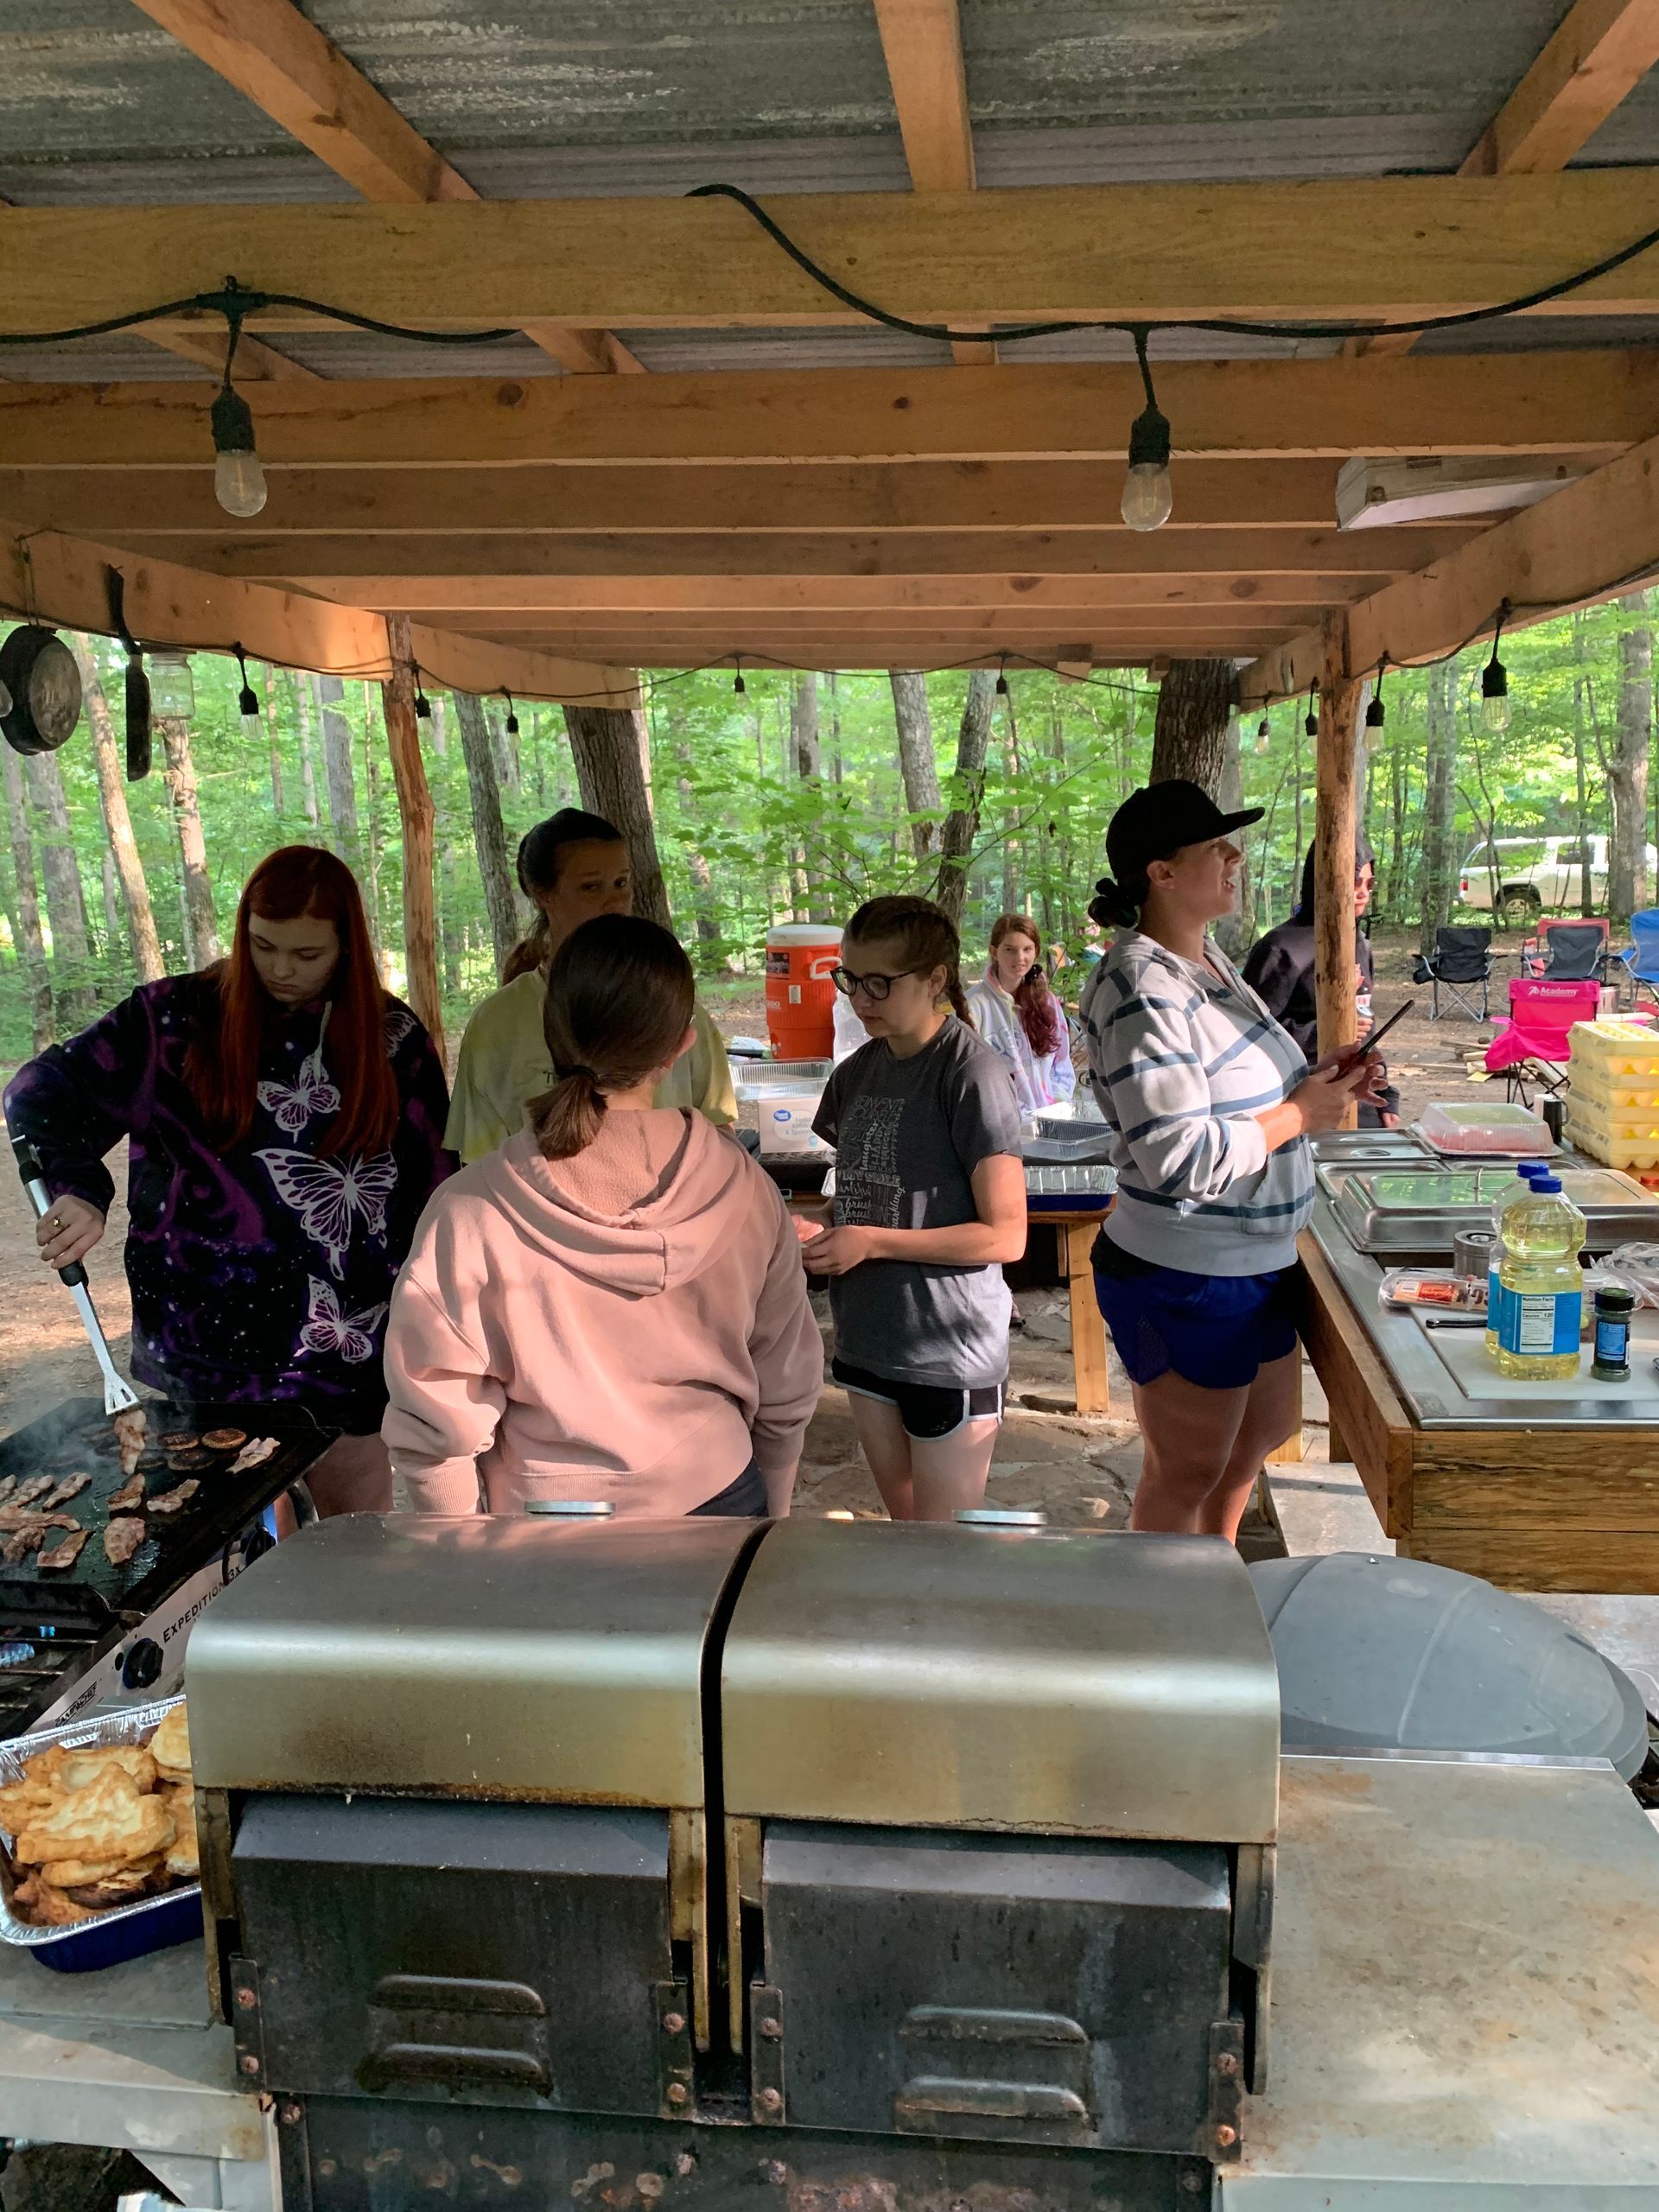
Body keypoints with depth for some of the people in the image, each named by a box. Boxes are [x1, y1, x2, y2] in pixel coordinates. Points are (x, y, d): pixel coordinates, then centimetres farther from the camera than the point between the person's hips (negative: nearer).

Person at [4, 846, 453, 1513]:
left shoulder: (392, 1039, 1)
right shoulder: (177, 1018, -2)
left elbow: (429, 1193, 5)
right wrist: (77, 1188, -20)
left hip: (348, 1355, 1)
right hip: (202, 1350, 0)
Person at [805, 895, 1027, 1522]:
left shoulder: (972, 1075, -15)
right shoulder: (857, 1073, 6)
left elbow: (1005, 1236, -17)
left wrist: (872, 1242, -18)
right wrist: (820, 1236, -5)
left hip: (950, 1352, -6)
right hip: (868, 1340, 7)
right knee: (904, 1528, 19)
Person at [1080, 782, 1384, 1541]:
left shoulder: (1207, 956, 6)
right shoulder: (1142, 993, -25)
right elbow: (1183, 1157, -31)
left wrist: (1323, 1080, 2)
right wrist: (1301, 1114, -19)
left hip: (1257, 1261, 10)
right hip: (1185, 1280, -10)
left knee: (1265, 1430, 27)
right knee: (1186, 1473, 7)